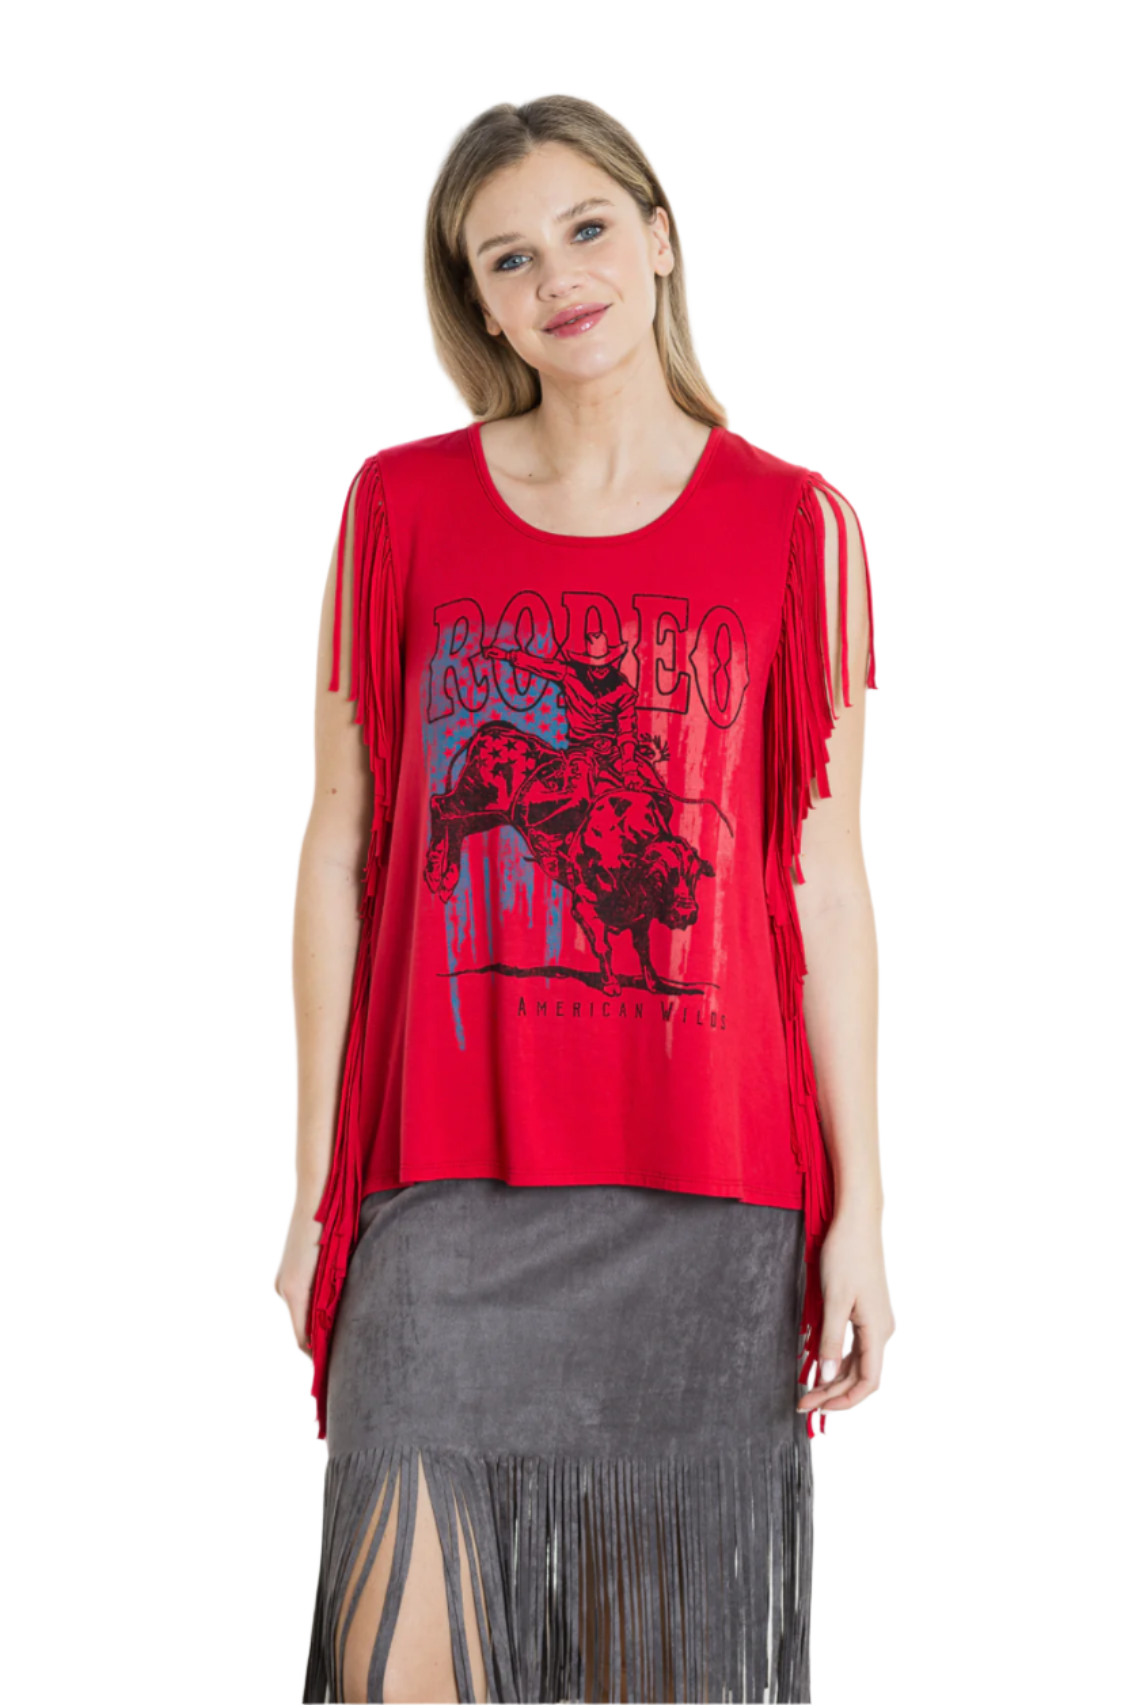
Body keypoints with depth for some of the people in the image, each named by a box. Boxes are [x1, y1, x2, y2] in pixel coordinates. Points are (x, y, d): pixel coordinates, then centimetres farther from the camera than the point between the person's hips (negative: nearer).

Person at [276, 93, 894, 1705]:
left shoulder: (793, 527, 4)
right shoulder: (400, 507, 6)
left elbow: (826, 887, 4)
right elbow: (338, 852, 7)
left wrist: (859, 1207, 0)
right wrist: (316, 1182, 5)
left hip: (706, 1191, 0)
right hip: (445, 1186, 0)